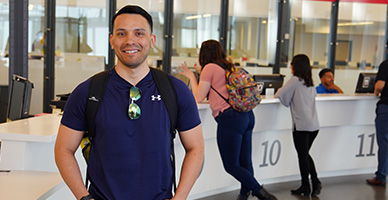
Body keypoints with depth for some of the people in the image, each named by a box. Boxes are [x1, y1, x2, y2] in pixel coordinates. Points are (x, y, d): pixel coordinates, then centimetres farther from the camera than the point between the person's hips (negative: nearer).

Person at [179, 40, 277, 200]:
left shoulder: (210, 68, -2)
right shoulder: (228, 67, 20)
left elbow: (198, 98, 1)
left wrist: (191, 76, 14)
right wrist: (202, 75, 36)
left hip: (230, 118, -8)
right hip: (247, 115, 8)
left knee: (231, 166, -3)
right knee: (245, 162, 11)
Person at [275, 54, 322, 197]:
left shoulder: (295, 80, -6)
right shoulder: (310, 83, 16)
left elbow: (280, 94, -11)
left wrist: (279, 91, 12)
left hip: (302, 125, -7)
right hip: (314, 125, 7)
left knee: (302, 155, 2)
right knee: (305, 154, 17)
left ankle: (305, 187, 8)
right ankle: (315, 182, 11)